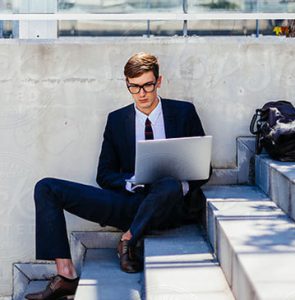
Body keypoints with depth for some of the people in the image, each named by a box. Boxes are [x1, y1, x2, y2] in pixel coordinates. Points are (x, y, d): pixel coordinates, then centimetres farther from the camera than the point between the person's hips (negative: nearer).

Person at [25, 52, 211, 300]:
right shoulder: (117, 120, 14)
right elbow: (105, 175, 12)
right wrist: (131, 182, -10)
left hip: (171, 205, -3)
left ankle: (128, 240, -14)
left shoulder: (184, 112, 8)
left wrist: (182, 185, -15)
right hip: (131, 201, 3)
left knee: (169, 187, -42)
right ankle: (66, 276, -23)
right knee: (46, 188, -9)